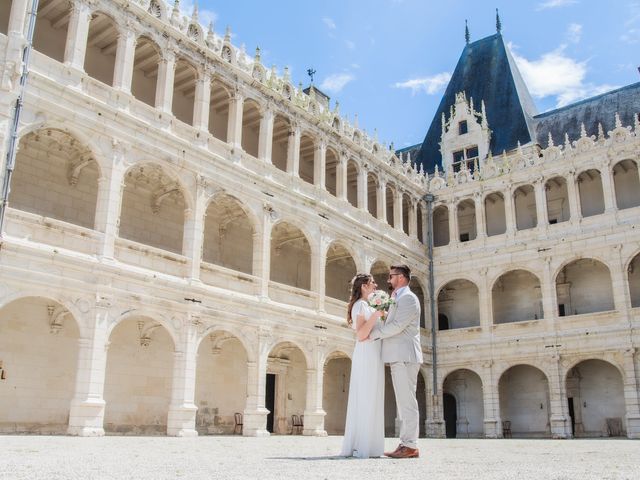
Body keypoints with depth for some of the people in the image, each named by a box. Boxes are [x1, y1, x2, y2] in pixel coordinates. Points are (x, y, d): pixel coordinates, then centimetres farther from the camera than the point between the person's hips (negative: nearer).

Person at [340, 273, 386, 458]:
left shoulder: (367, 306, 21)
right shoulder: (360, 305, -8)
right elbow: (361, 335, -17)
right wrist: (376, 315, -24)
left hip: (373, 358, 10)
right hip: (366, 355, -10)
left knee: (371, 401, 9)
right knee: (365, 400, -9)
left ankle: (368, 446, 12)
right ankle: (360, 447, -7)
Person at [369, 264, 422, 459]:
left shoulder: (408, 298, -7)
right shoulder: (398, 299, 24)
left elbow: (397, 325, -16)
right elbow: (388, 324, 20)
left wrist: (372, 333, -8)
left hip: (404, 356, -10)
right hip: (398, 357, 10)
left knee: (407, 401, -9)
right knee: (404, 401, 8)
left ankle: (410, 446, -8)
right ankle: (406, 444, 11)